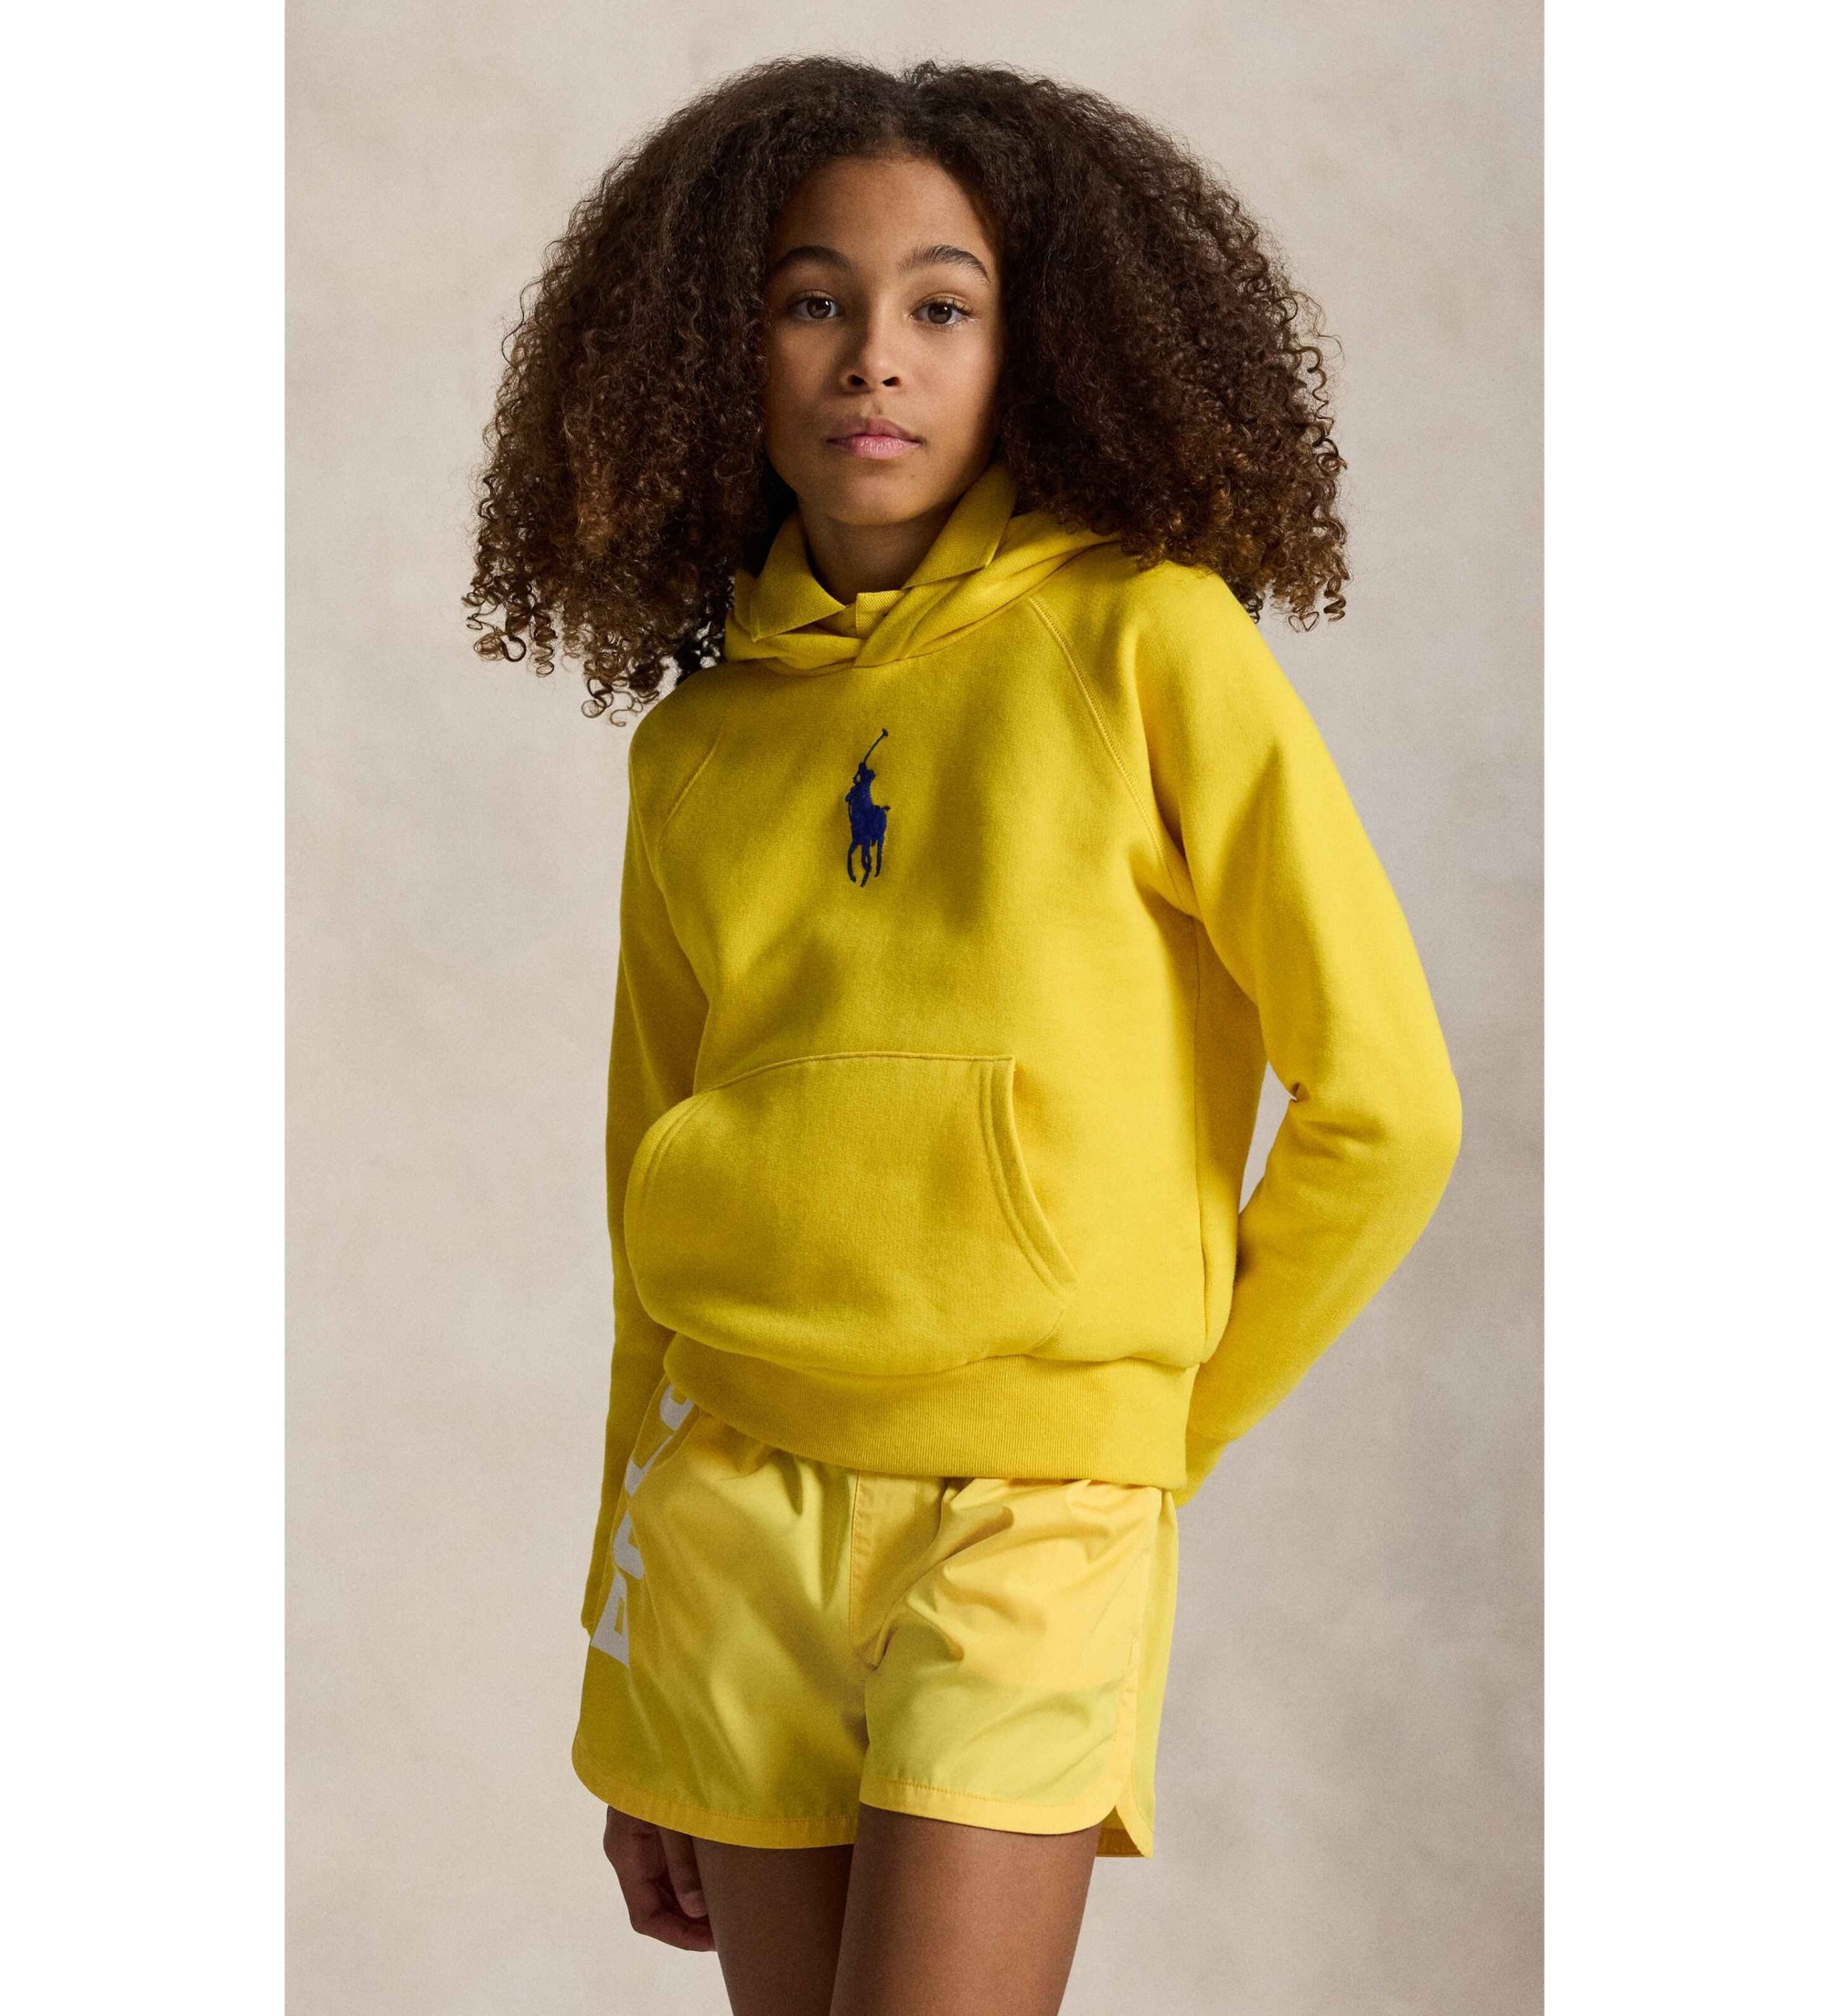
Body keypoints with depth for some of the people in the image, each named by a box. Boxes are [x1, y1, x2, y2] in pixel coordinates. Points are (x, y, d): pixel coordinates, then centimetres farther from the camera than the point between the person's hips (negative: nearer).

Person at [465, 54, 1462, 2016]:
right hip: (729, 1501, 4)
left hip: (1029, 1523, -4)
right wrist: (624, 1697, 16)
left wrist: (1164, 1425, 5)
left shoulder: (1149, 645, -4)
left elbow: (1386, 1104, -4)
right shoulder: (697, 741, 10)